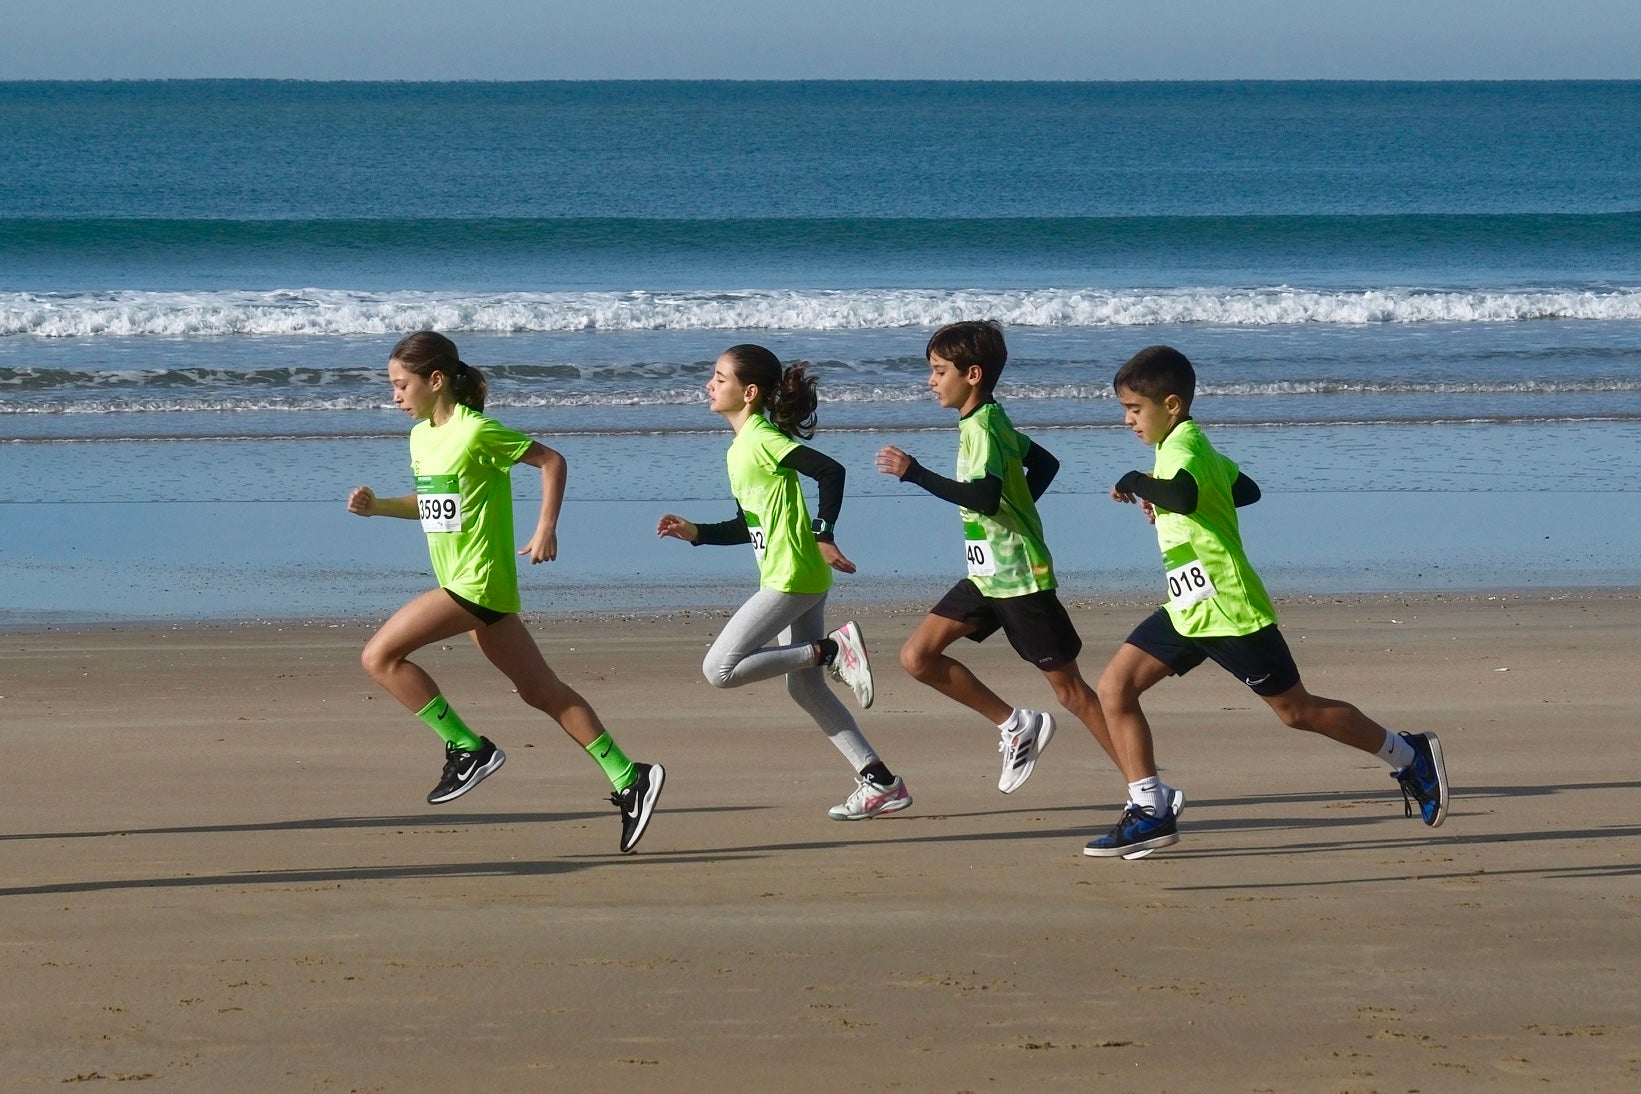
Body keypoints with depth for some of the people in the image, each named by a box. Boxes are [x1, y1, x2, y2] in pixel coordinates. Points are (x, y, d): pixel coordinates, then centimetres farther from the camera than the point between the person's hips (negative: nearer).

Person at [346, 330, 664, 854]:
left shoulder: (476, 432, -14)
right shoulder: (421, 437, 12)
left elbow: (551, 461, -9)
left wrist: (546, 529, -14)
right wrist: (378, 506, 9)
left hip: (478, 582, -9)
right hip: (465, 581, 9)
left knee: (380, 656, -12)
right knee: (538, 688, 8)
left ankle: (468, 750, -7)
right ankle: (628, 779, 8)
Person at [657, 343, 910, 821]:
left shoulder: (762, 439, -12)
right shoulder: (739, 449, 17)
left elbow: (830, 471, -23)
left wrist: (823, 537, -21)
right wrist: (695, 532, 14)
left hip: (792, 576, -10)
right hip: (799, 579, 10)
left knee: (720, 668, -12)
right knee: (805, 687, 13)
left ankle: (834, 649, -12)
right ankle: (880, 782, 12)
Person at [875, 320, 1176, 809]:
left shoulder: (981, 427, -18)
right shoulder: (990, 421, 10)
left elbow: (985, 496, -34)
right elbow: (1045, 463, 24)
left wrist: (915, 473, -32)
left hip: (1020, 579, -10)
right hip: (987, 578, 10)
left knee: (1070, 691, -5)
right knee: (917, 657, 3)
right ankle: (1015, 725, 10)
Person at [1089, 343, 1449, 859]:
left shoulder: (1183, 447, -20)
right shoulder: (1193, 445, 11)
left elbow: (1182, 494, -45)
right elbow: (1247, 489, 28)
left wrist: (1135, 483, -25)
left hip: (1231, 611, -10)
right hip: (1189, 611, 10)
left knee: (1296, 710, 1)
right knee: (1114, 687, 0)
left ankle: (1408, 755, 18)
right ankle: (1150, 815, 2)